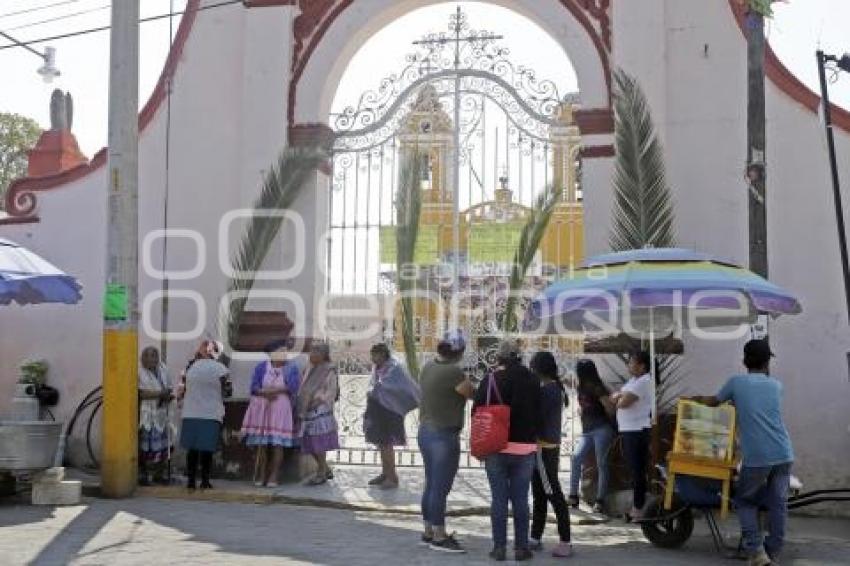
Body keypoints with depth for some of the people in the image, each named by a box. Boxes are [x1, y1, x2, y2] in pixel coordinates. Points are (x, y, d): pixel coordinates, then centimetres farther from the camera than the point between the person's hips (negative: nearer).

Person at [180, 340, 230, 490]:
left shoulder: (193, 366, 7)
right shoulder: (220, 368, -5)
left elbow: (187, 389, 10)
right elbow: (223, 392, 0)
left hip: (190, 414, 4)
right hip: (211, 414, -3)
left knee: (192, 449, 9)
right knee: (207, 450, 2)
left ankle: (190, 480, 10)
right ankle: (204, 481, 4)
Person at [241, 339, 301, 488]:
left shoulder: (292, 368, 4)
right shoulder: (261, 367, 7)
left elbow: (292, 388, -9)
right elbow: (254, 387, -1)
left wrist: (268, 389, -11)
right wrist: (266, 393, -19)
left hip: (281, 409, -1)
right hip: (261, 409, 1)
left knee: (278, 444, -6)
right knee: (261, 444, -3)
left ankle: (273, 477, -2)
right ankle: (260, 476, 4)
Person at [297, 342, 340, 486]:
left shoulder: (329, 370, -3)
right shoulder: (310, 370, 19)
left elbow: (331, 391, -8)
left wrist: (319, 401, -18)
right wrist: (300, 408, 13)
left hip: (320, 411, -8)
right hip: (308, 411, 8)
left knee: (318, 443, -8)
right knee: (310, 444, 8)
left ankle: (321, 474, 0)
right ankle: (326, 470, 21)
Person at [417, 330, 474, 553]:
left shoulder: (428, 367, 3)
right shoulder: (454, 372, -20)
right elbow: (473, 394, -8)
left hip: (425, 432, 9)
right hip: (444, 436, -8)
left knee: (431, 486, 16)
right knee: (441, 488, 0)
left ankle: (428, 532, 25)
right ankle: (439, 537, 7)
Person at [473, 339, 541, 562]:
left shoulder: (491, 380, -6)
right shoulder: (533, 381, 2)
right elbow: (540, 412, 6)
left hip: (496, 448, -1)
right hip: (525, 448, 2)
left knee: (499, 498, 5)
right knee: (520, 499, 8)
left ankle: (499, 547, 6)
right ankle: (521, 547, 9)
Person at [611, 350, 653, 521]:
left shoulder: (643, 382, -15)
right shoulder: (633, 380, 17)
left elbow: (623, 403, -21)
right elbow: (614, 398, 15)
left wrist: (619, 398, 0)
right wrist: (620, 395, -6)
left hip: (637, 431, -10)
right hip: (629, 430, 10)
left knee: (638, 471, -6)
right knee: (634, 470, 15)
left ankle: (638, 510, -2)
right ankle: (636, 507, 22)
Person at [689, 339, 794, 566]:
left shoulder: (736, 382, 6)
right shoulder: (776, 385, 14)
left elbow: (714, 402, 23)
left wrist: (697, 399, 44)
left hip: (756, 457, -2)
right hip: (783, 454, 2)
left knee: (744, 500, 14)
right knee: (777, 504, 11)